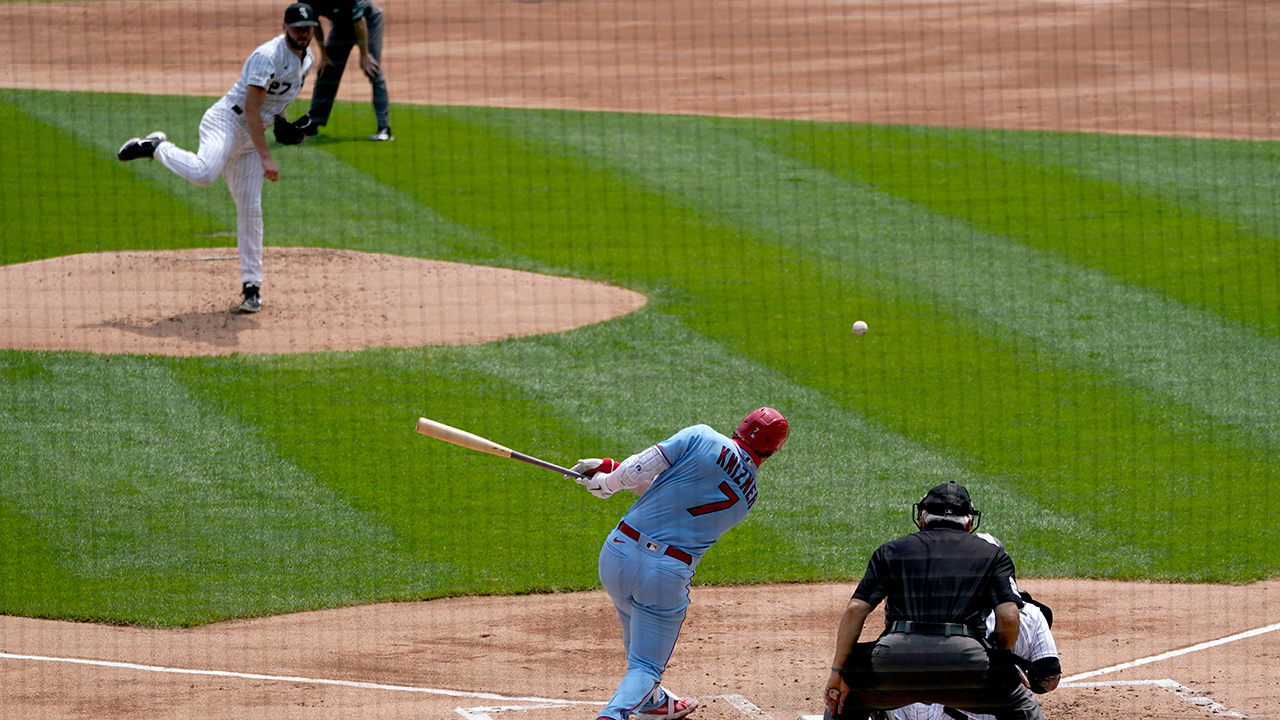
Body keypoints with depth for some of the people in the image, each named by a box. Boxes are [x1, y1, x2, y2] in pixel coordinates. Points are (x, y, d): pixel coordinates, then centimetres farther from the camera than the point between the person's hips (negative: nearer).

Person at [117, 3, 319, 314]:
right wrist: (266, 157, -27)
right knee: (204, 173, -37)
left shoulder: (306, 59, 9)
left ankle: (252, 287, 8)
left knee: (250, 212, 4)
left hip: (250, 138, 8)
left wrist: (283, 123, 11)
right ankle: (156, 148, -10)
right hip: (226, 122, -8)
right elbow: (250, 109, -22)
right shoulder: (269, 56, -19)